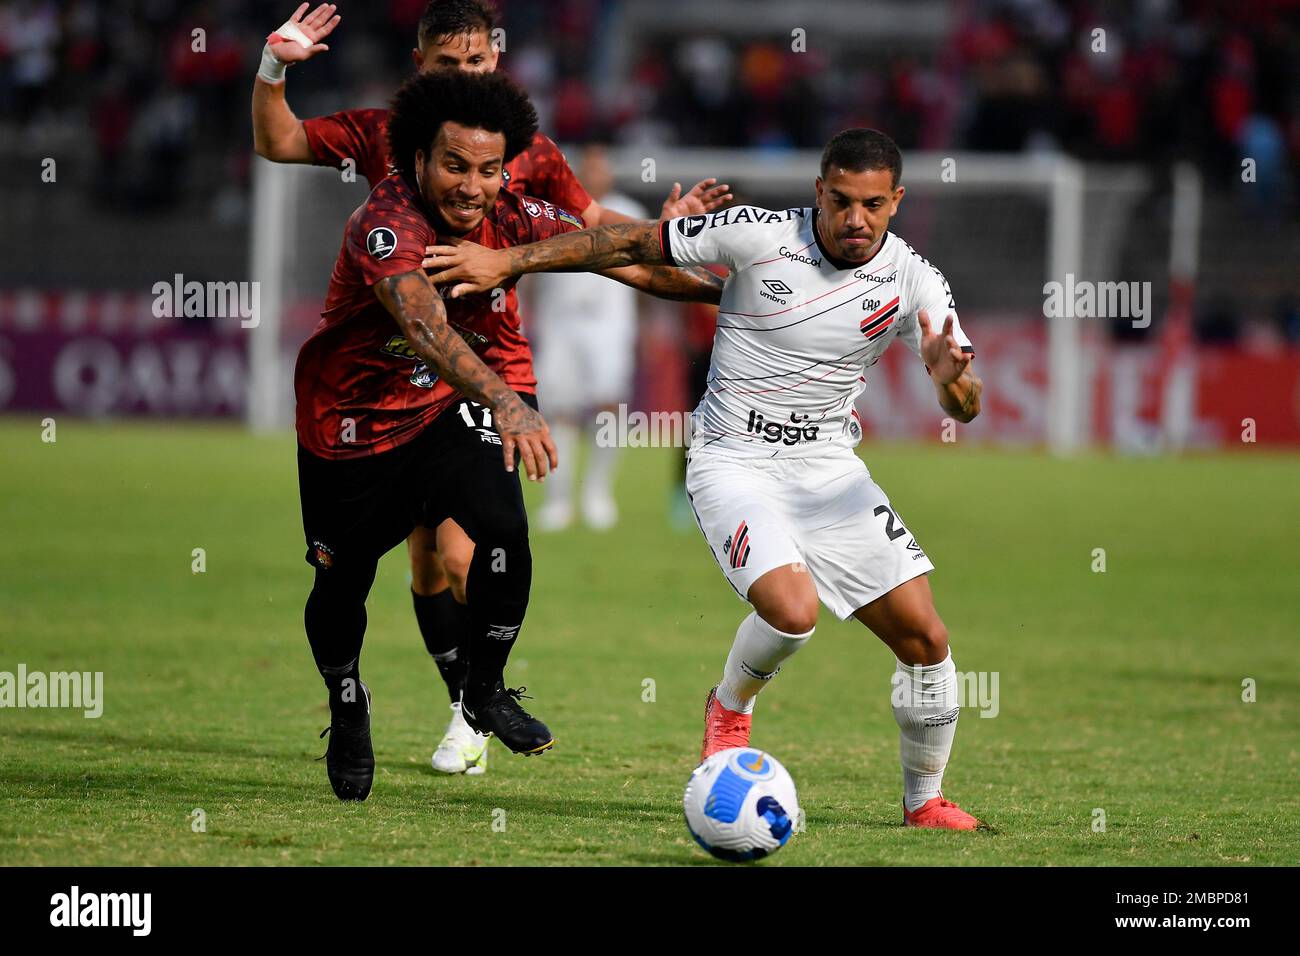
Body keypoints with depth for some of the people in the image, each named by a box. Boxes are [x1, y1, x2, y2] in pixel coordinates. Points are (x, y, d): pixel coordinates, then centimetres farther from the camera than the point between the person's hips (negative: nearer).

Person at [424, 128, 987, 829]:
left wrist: (953, 377, -33)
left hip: (829, 468, 4)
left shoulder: (914, 282, -6)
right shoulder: (760, 235, -13)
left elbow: (966, 407, -8)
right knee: (793, 609, -29)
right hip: (735, 463, -4)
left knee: (925, 638, -3)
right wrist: (506, 261, -7)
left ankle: (924, 801, 20)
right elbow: (635, 244, -5)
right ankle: (730, 707, 5)